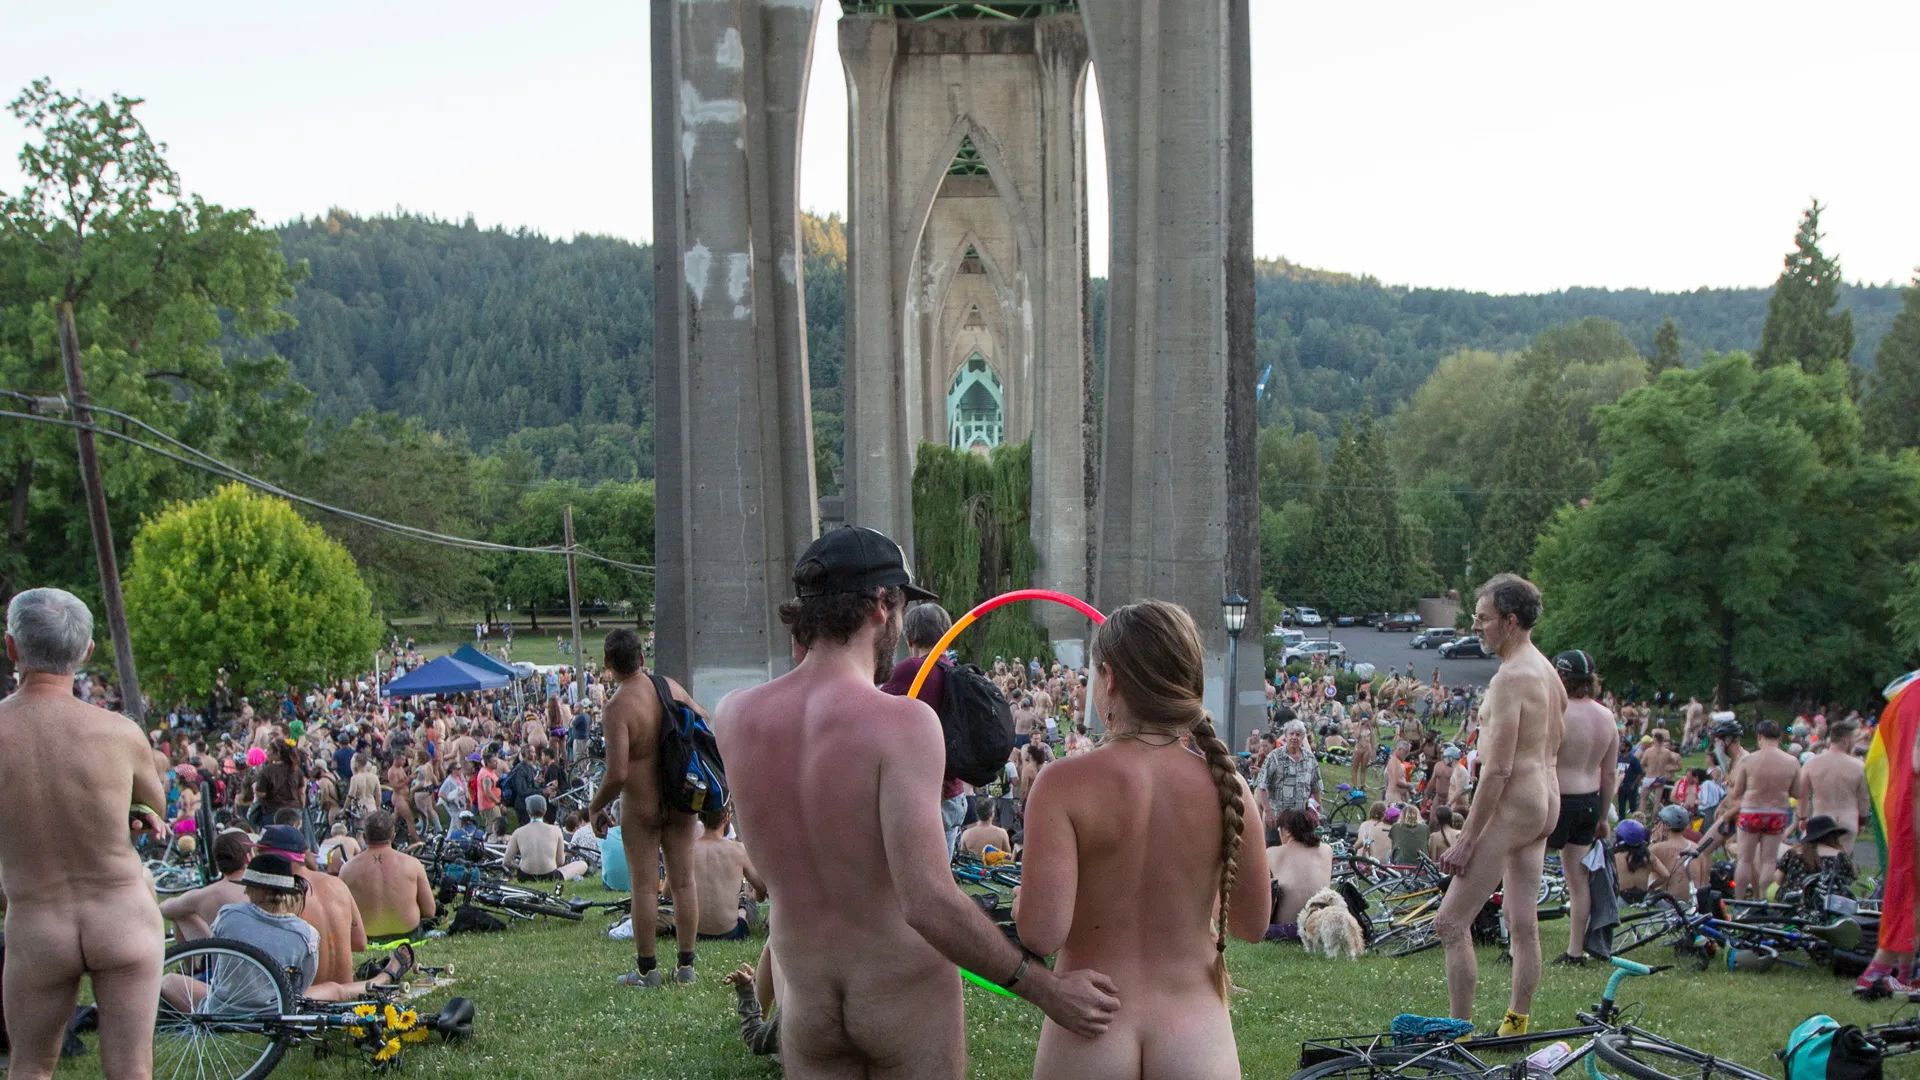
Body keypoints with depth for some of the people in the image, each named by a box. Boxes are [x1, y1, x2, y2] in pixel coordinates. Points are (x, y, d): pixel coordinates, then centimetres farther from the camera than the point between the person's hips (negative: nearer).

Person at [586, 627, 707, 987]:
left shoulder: (619, 706, -19)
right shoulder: (671, 687, -1)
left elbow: (617, 774, -23)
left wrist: (595, 808, -6)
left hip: (641, 805, -5)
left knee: (644, 886, 4)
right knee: (683, 880, 8)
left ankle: (647, 968, 10)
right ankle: (685, 964, 14)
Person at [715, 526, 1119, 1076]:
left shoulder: (733, 716, -7)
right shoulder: (903, 722, -23)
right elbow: (929, 902, -29)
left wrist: (803, 653, 14)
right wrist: (1044, 987, -22)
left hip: (806, 1002, 4)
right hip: (906, 995, -4)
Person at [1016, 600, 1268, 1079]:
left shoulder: (1065, 785, -14)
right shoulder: (1226, 787, -6)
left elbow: (1041, 932, -19)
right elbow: (1254, 924, 5)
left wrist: (1022, 897, 2)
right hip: (1198, 1039, 2)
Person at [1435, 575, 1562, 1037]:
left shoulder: (1510, 678, -18)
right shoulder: (1546, 670, 13)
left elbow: (1498, 768, -21)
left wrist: (1466, 839, -19)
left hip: (1513, 804, -10)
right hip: (1545, 800, 10)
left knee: (1451, 921, -8)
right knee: (1523, 923, 14)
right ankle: (1517, 1024, 20)